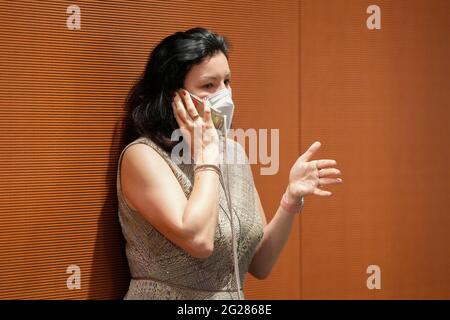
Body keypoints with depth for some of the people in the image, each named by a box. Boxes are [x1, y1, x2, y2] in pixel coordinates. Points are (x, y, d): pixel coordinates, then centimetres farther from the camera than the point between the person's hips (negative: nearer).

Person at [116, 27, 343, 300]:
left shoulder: (234, 152, 5)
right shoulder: (142, 155, -12)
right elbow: (199, 240, -24)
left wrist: (292, 197, -7)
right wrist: (206, 156, -15)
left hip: (236, 296, 4)